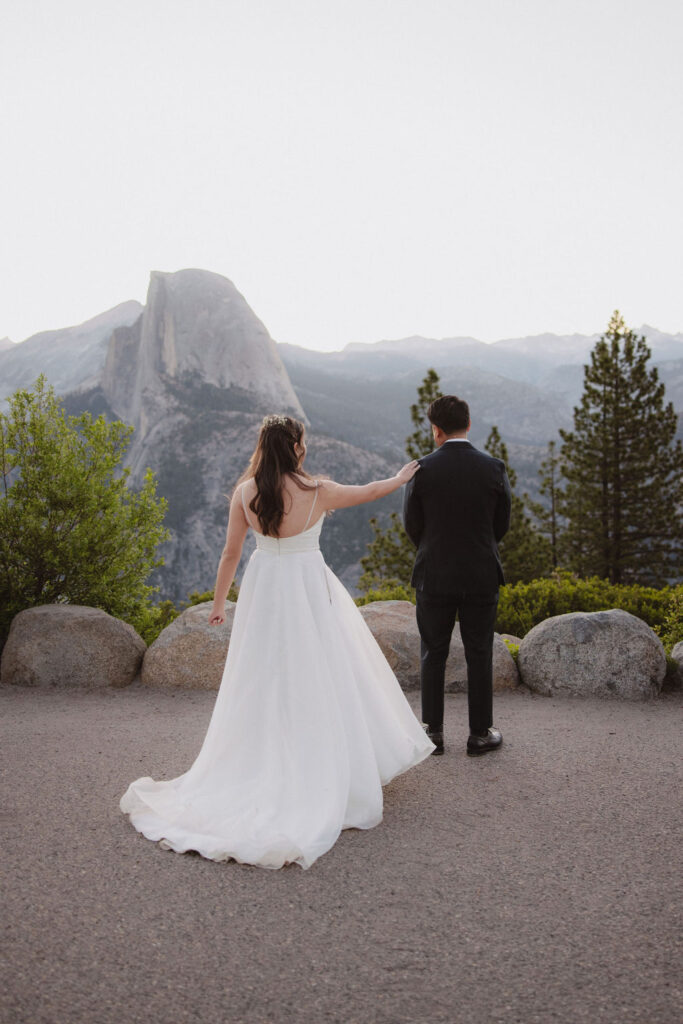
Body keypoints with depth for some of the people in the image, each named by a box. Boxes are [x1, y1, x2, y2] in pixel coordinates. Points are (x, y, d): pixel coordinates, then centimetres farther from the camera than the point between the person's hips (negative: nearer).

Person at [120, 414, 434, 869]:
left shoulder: (244, 493, -4)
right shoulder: (318, 492, -11)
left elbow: (231, 553, 2)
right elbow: (368, 492, 6)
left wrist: (219, 602, 13)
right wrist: (400, 478, 26)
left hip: (263, 591, 3)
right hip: (309, 591, -3)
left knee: (263, 684, 12)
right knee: (319, 683, 8)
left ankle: (263, 769, 21)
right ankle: (324, 773, 16)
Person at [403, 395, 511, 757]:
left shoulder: (422, 469, -10)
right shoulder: (494, 468, -7)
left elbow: (412, 525, -2)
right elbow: (502, 524, 2)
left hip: (433, 576, 0)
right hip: (482, 577, 1)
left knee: (432, 656, 13)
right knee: (479, 656, 11)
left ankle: (433, 731, 20)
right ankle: (480, 733, 20)